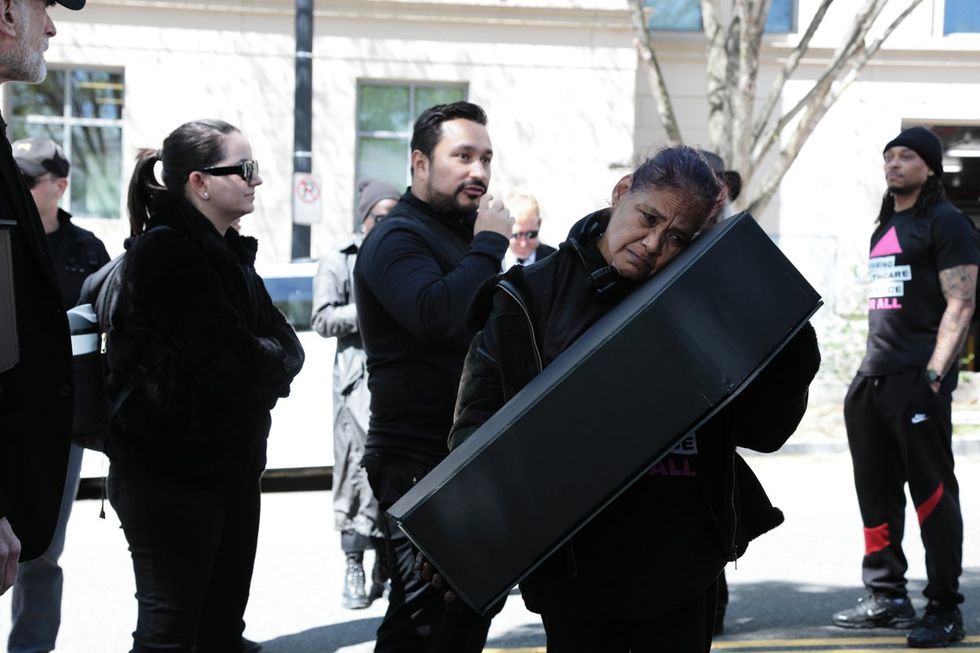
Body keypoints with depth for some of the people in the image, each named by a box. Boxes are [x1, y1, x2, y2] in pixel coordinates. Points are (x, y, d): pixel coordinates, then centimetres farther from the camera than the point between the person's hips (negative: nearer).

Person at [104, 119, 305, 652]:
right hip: (169, 473, -9)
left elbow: (286, 346, 8)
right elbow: (231, 362, -22)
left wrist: (260, 363, -11)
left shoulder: (227, 251, 14)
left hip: (231, 465, 9)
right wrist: (270, 362, -3)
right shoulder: (166, 253, -15)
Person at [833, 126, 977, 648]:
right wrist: (871, 369, 17)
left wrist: (934, 373, -20)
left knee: (932, 494, -6)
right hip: (873, 380, 9)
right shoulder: (885, 228, 21)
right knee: (877, 493, 11)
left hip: (918, 381, -8)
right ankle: (886, 598, 19)